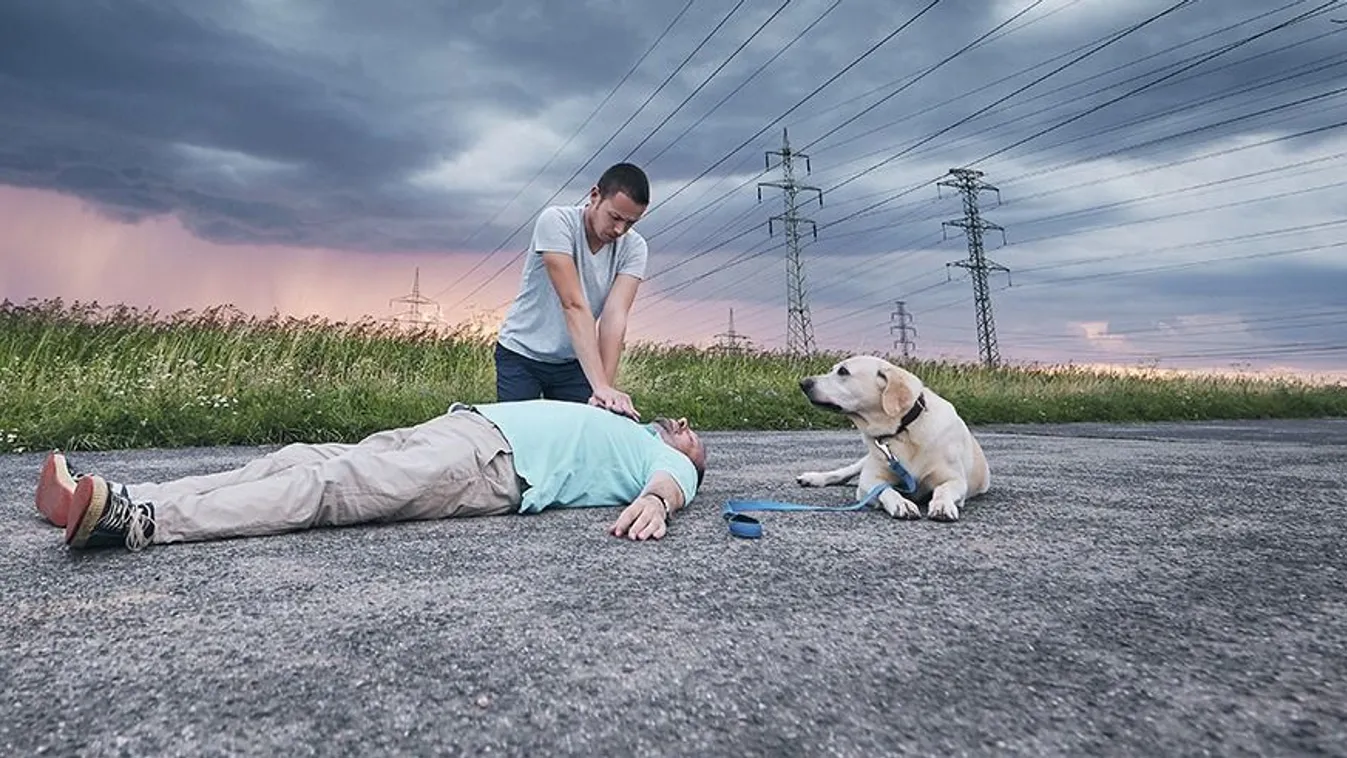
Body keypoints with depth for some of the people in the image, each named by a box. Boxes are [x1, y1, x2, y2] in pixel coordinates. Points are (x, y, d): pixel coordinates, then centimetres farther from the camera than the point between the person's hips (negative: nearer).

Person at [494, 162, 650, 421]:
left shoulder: (633, 247, -12)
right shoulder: (556, 221, -23)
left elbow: (614, 316, -22)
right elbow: (573, 305, -33)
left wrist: (607, 388, -33)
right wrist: (600, 385, -40)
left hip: (574, 363, 3)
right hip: (520, 354, -3)